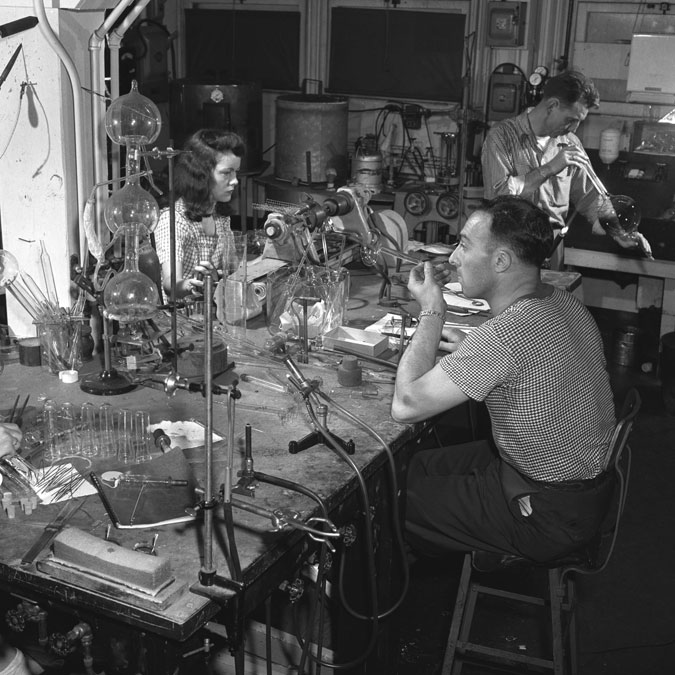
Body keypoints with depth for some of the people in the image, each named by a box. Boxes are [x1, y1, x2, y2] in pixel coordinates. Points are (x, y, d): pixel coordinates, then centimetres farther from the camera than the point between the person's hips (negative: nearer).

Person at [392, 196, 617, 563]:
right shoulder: (563, 302, -3)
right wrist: (468, 350, 3)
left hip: (549, 517, -9)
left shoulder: (504, 332, -32)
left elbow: (406, 405, -28)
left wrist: (431, 312, -17)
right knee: (420, 464, 19)